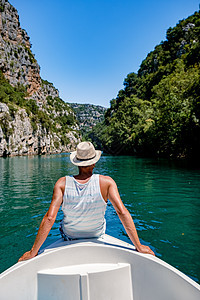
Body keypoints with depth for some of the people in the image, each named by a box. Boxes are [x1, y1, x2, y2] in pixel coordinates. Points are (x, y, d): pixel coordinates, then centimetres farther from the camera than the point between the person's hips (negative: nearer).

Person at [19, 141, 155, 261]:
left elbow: (50, 218, -29)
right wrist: (139, 247, -22)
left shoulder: (62, 183, -26)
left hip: (69, 237, 0)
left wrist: (33, 252, -20)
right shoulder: (106, 182, -27)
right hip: (97, 235, 0)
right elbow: (123, 213, -31)